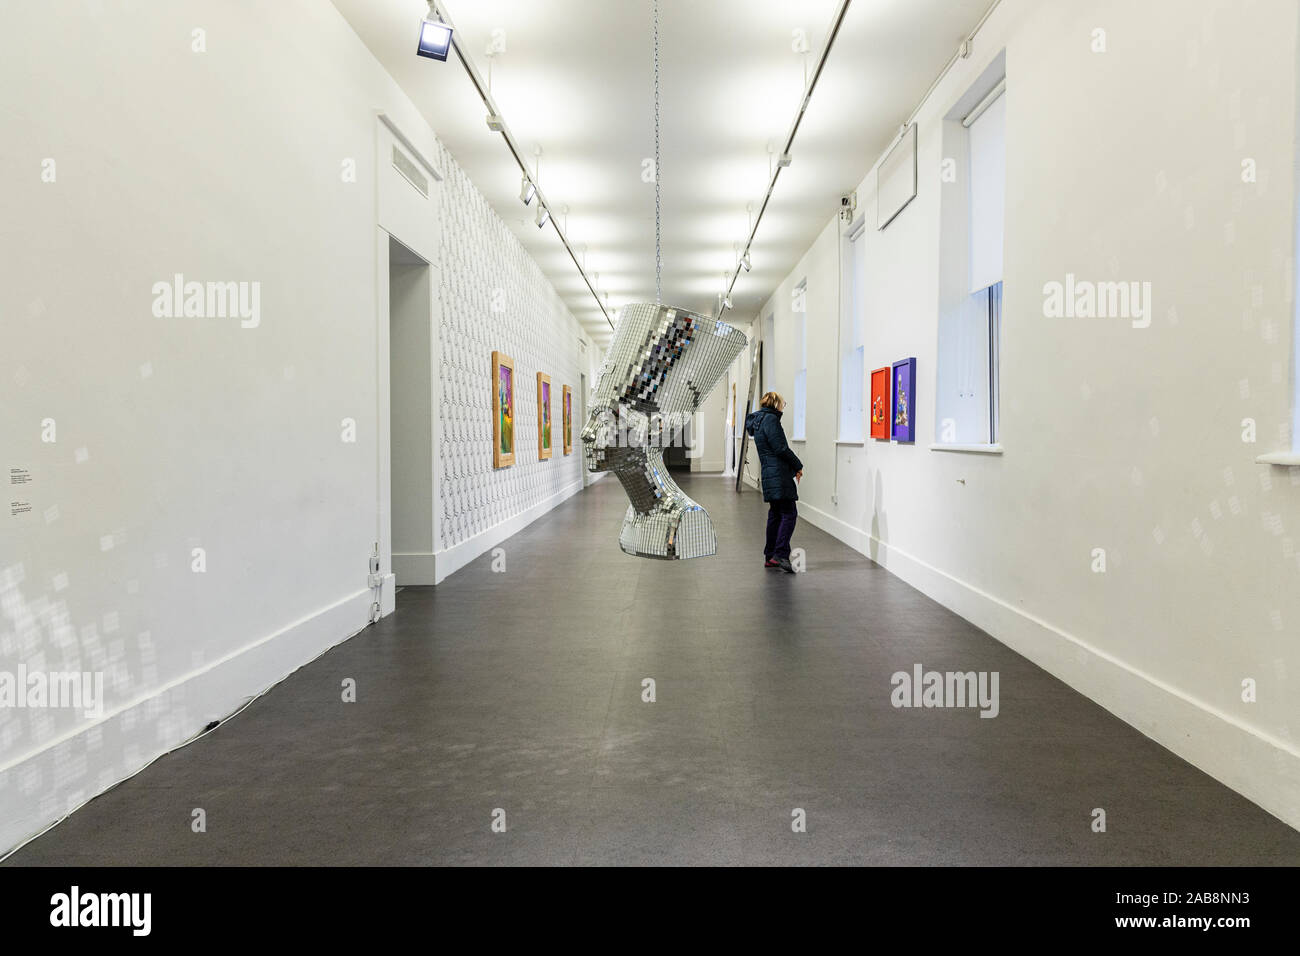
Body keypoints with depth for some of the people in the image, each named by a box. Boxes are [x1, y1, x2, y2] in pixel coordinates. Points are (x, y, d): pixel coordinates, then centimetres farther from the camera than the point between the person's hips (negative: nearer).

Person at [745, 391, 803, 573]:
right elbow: (781, 448, -15)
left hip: (769, 474, 10)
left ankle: (770, 556, 15)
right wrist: (798, 466, -3)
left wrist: (793, 466, 17)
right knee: (789, 513, -11)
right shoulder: (770, 419, -10)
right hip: (779, 474, -10)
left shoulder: (757, 421, 20)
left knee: (775, 514, 13)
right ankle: (781, 554, -18)